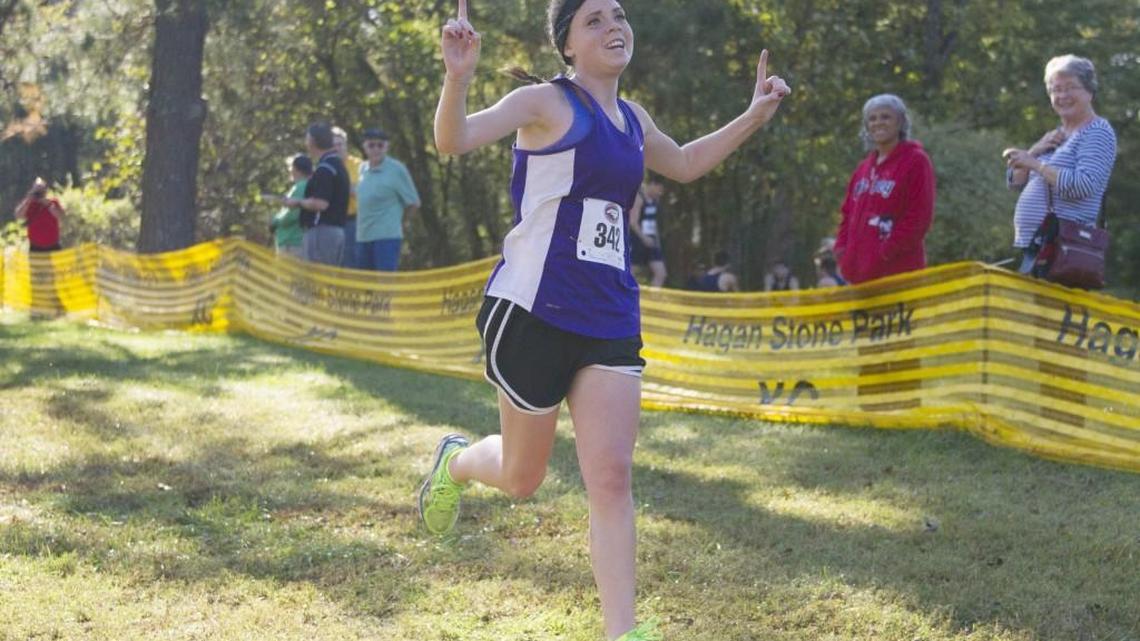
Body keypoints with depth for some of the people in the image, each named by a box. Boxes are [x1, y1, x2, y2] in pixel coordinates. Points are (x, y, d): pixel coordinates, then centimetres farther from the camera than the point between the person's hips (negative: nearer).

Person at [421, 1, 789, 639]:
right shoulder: (548, 102, -8)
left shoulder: (632, 119, 13)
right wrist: (459, 76, -40)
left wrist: (754, 116, 25)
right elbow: (454, 140, -21)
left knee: (612, 477, -6)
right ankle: (456, 459, 44)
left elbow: (684, 164, 34)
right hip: (535, 314, -5)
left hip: (610, 321, 5)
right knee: (522, 479, 10)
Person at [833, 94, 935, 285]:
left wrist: (888, 252, -15)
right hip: (861, 272, 7)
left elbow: (920, 216, -11)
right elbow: (849, 213, 24)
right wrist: (842, 246, 7)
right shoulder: (864, 167, 19)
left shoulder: (915, 161, -3)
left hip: (898, 269, -7)